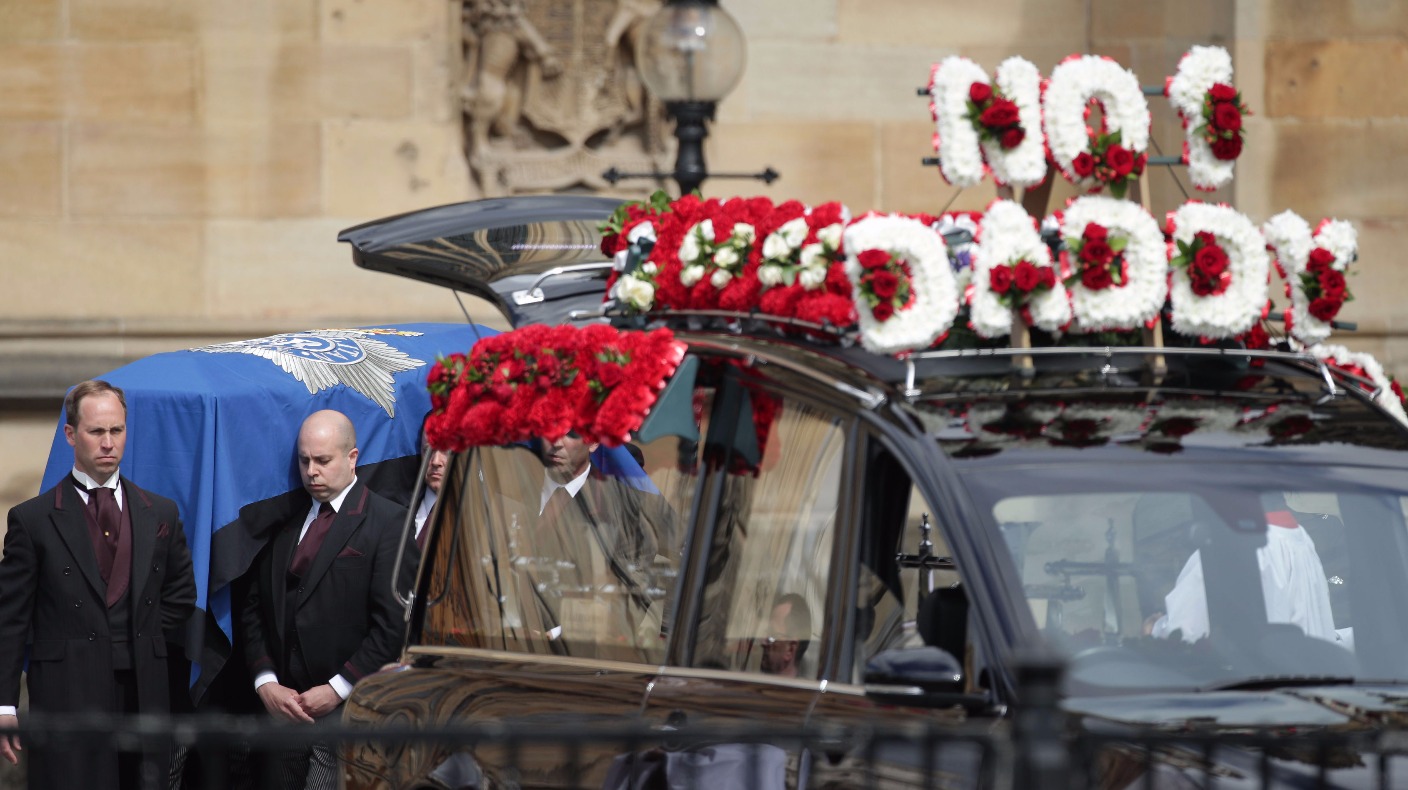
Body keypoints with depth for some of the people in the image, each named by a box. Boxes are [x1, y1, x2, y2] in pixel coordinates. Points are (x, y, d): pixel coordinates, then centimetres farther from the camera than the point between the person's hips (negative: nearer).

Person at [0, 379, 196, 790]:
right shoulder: (33, 519, 1)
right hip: (67, 699, -3)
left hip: (143, 694, 3)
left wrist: (146, 645, 8)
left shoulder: (161, 514, 11)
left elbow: (181, 595, 22)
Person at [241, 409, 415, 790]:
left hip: (345, 706, -5)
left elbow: (393, 623, -9)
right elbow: (254, 610, 14)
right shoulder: (284, 520, 14)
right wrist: (265, 683, 0)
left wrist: (338, 689, -11)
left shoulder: (387, 522, -3)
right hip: (282, 705, 5)